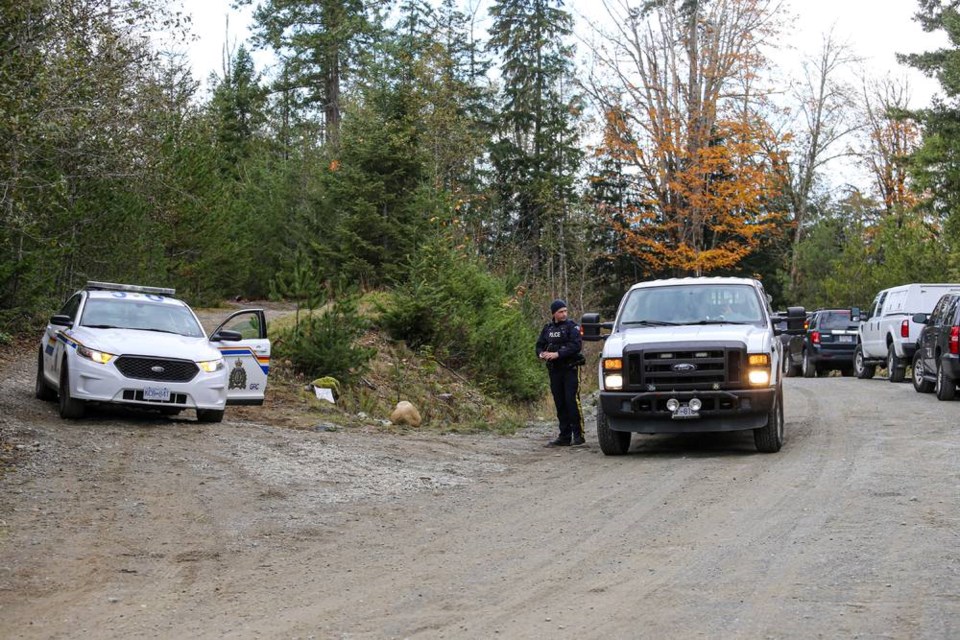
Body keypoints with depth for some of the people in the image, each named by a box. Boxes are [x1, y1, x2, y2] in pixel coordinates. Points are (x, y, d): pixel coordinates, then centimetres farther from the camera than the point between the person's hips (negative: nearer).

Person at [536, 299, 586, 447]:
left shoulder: (572, 326, -4)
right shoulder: (548, 328, 14)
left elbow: (576, 345, -16)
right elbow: (539, 345, 16)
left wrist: (557, 354, -23)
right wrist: (541, 354, -7)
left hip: (571, 369, -6)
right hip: (554, 371, 6)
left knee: (572, 401, -12)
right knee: (560, 403, 7)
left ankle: (578, 435, -7)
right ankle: (564, 436, 13)